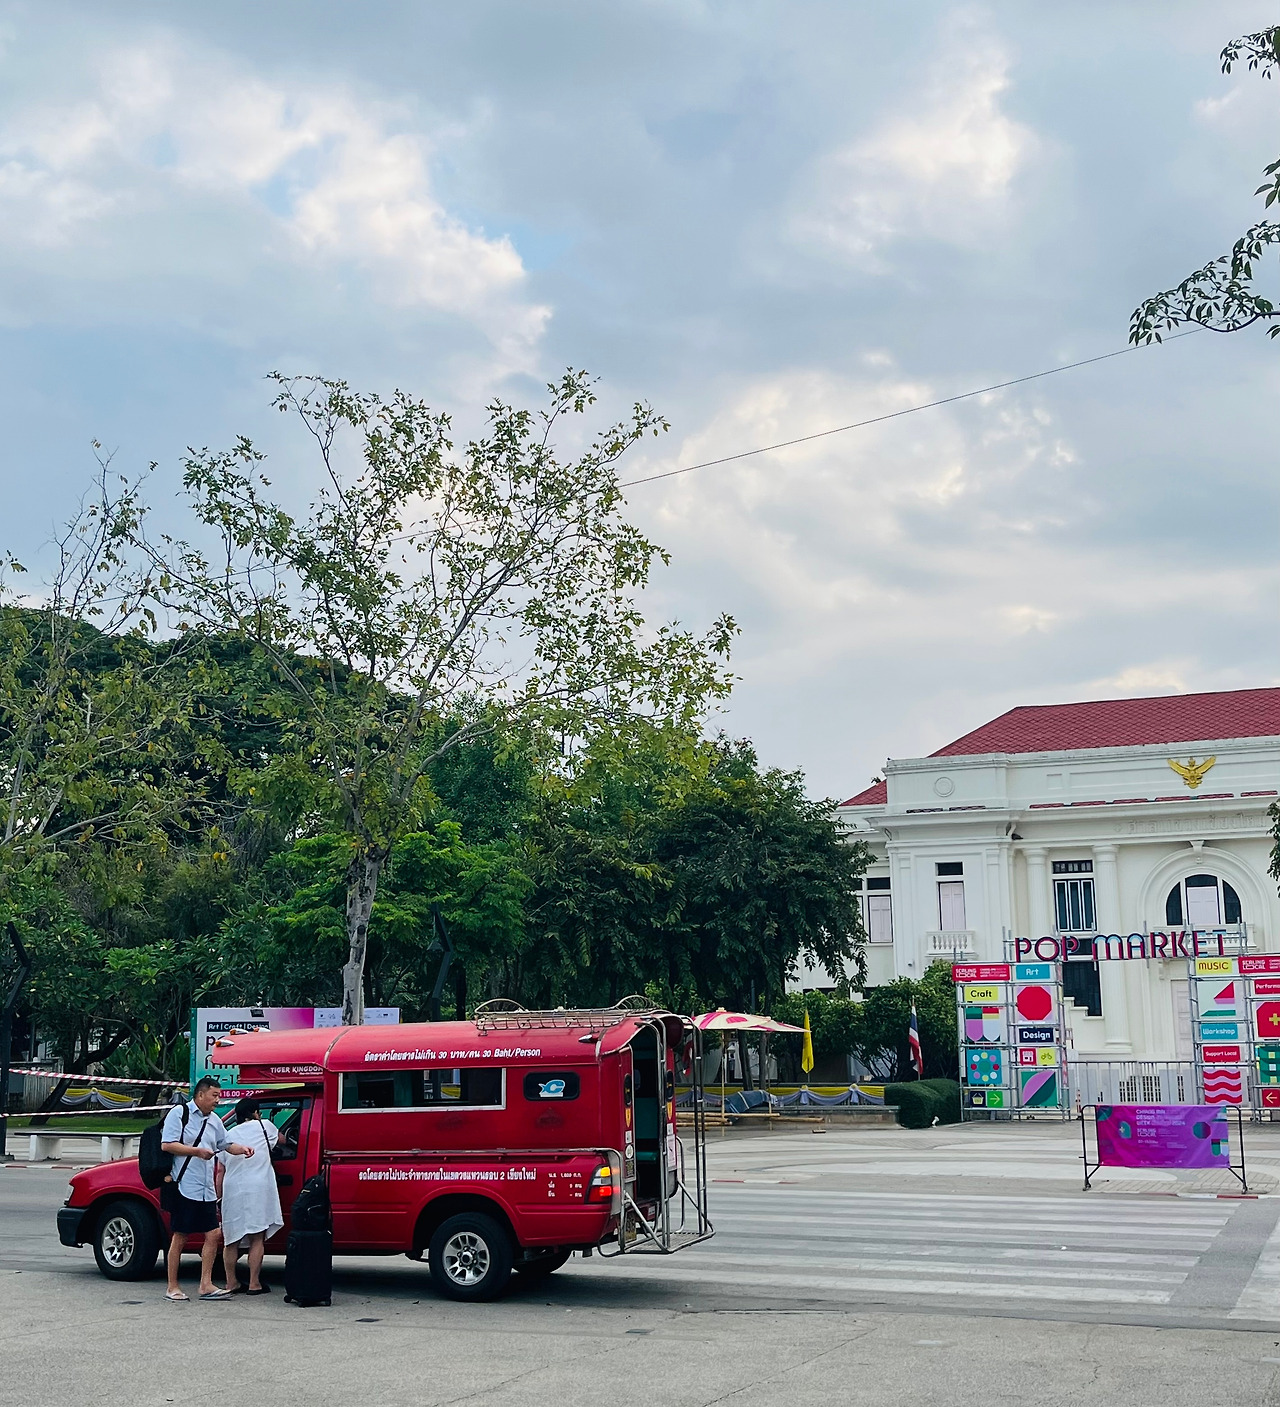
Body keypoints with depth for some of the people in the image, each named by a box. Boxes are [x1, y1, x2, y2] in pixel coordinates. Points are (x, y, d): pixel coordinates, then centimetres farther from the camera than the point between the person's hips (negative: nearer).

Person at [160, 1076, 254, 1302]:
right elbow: (167, 1145, -12)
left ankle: (206, 1285, 5)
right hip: (183, 1187, -7)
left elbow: (226, 1144, 28)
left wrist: (242, 1148, 8)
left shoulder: (214, 1120, 18)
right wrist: (197, 1151, -15)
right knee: (180, 1237, 0)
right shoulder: (179, 1113, -4)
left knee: (213, 1235, 1)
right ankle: (172, 1287, 9)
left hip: (206, 1190, 7)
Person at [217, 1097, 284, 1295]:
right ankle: (254, 1284, -2)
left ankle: (231, 1283, 15)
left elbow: (220, 1171, 13)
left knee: (231, 1240, 11)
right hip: (257, 1188, -3)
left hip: (232, 1190, 4)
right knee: (257, 1239, 0)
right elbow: (280, 1139, 26)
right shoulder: (264, 1126, 5)